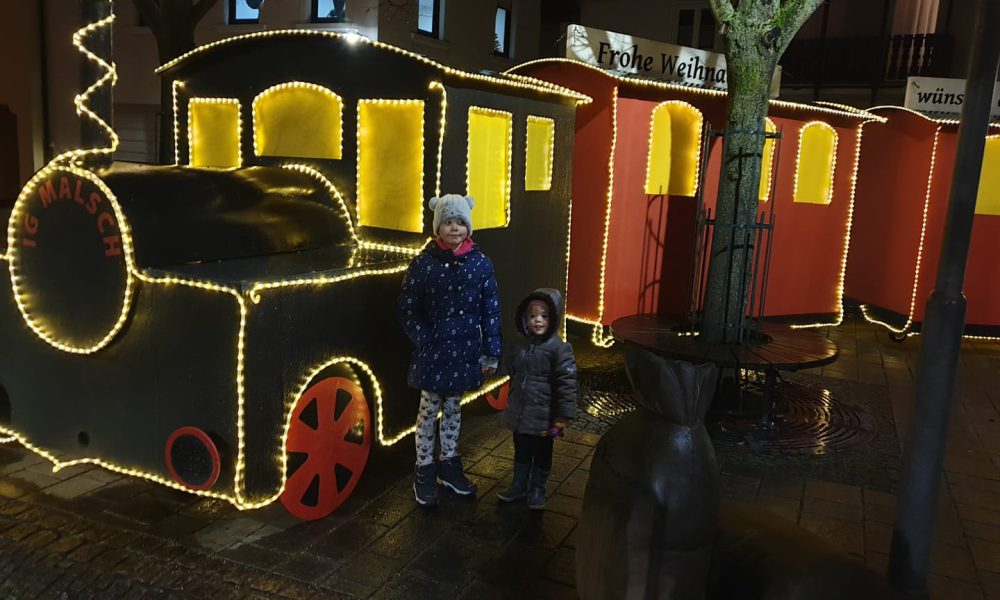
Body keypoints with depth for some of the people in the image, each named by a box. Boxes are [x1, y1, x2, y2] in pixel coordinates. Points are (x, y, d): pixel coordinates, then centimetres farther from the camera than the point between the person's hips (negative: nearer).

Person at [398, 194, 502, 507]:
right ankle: (424, 470, 25)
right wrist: (426, 343, -11)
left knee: (453, 408, 17)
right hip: (432, 351, -2)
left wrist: (491, 352, -1)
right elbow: (407, 309, -4)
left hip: (466, 350, 2)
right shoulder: (423, 262, -9)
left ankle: (449, 463, 34)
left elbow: (490, 310, -1)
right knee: (429, 410, 9)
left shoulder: (480, 263, -4)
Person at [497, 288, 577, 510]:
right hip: (520, 414, 5)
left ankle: (537, 489, 34)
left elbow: (567, 384, -17)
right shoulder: (519, 346, 1)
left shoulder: (559, 349, -17)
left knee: (541, 456, 15)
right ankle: (519, 486, 40)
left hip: (544, 417, -5)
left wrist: (563, 417, -18)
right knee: (521, 453, 21)